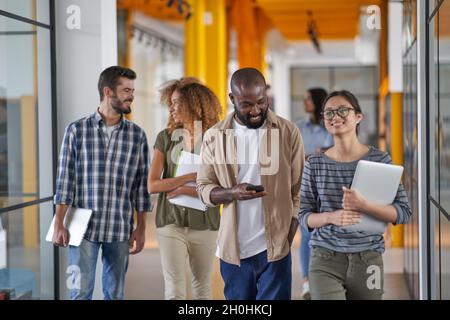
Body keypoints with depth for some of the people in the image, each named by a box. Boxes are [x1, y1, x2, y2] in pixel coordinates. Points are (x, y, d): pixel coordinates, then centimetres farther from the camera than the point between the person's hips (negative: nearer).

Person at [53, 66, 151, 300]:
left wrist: (140, 229, 4)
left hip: (120, 230, 2)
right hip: (84, 227, -2)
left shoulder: (137, 135, 4)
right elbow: (65, 180, -1)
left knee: (115, 293, 9)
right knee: (81, 292, 0)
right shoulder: (77, 130, -1)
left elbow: (142, 185, 6)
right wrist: (59, 225, -5)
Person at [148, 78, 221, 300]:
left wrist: (185, 190, -14)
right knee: (174, 290, -2)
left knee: (202, 287, 13)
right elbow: (152, 185, -6)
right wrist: (191, 176, -13)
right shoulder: (165, 137, 1)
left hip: (205, 225, 0)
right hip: (171, 223, 0)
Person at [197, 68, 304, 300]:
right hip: (233, 248, 2)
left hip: (274, 246, -2)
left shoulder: (288, 133, -3)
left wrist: (288, 238, -7)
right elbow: (203, 188, 2)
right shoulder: (214, 136, 1)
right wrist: (232, 193, -19)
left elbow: (298, 191, 0)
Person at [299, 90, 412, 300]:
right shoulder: (315, 165, 2)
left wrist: (363, 205, -19)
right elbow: (304, 216, 5)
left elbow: (403, 213, -3)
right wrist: (331, 217, -15)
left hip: (367, 259, 1)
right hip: (325, 259, 0)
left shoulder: (379, 160, -1)